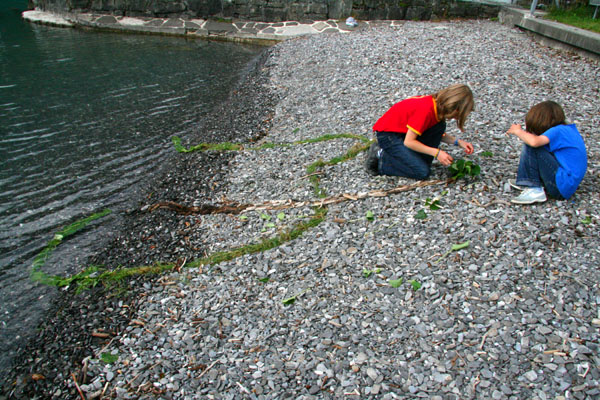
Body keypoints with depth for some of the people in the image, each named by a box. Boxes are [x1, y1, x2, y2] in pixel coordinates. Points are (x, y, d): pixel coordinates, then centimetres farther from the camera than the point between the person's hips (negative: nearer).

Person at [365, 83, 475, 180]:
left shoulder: (438, 104, -2)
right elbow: (408, 142, -26)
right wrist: (437, 152, -26)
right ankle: (380, 156, -6)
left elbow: (438, 134, 12)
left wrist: (458, 142, -2)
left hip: (405, 131, 9)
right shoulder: (425, 110, -30)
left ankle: (421, 161, -1)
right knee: (423, 172, -14)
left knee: (439, 126, -9)